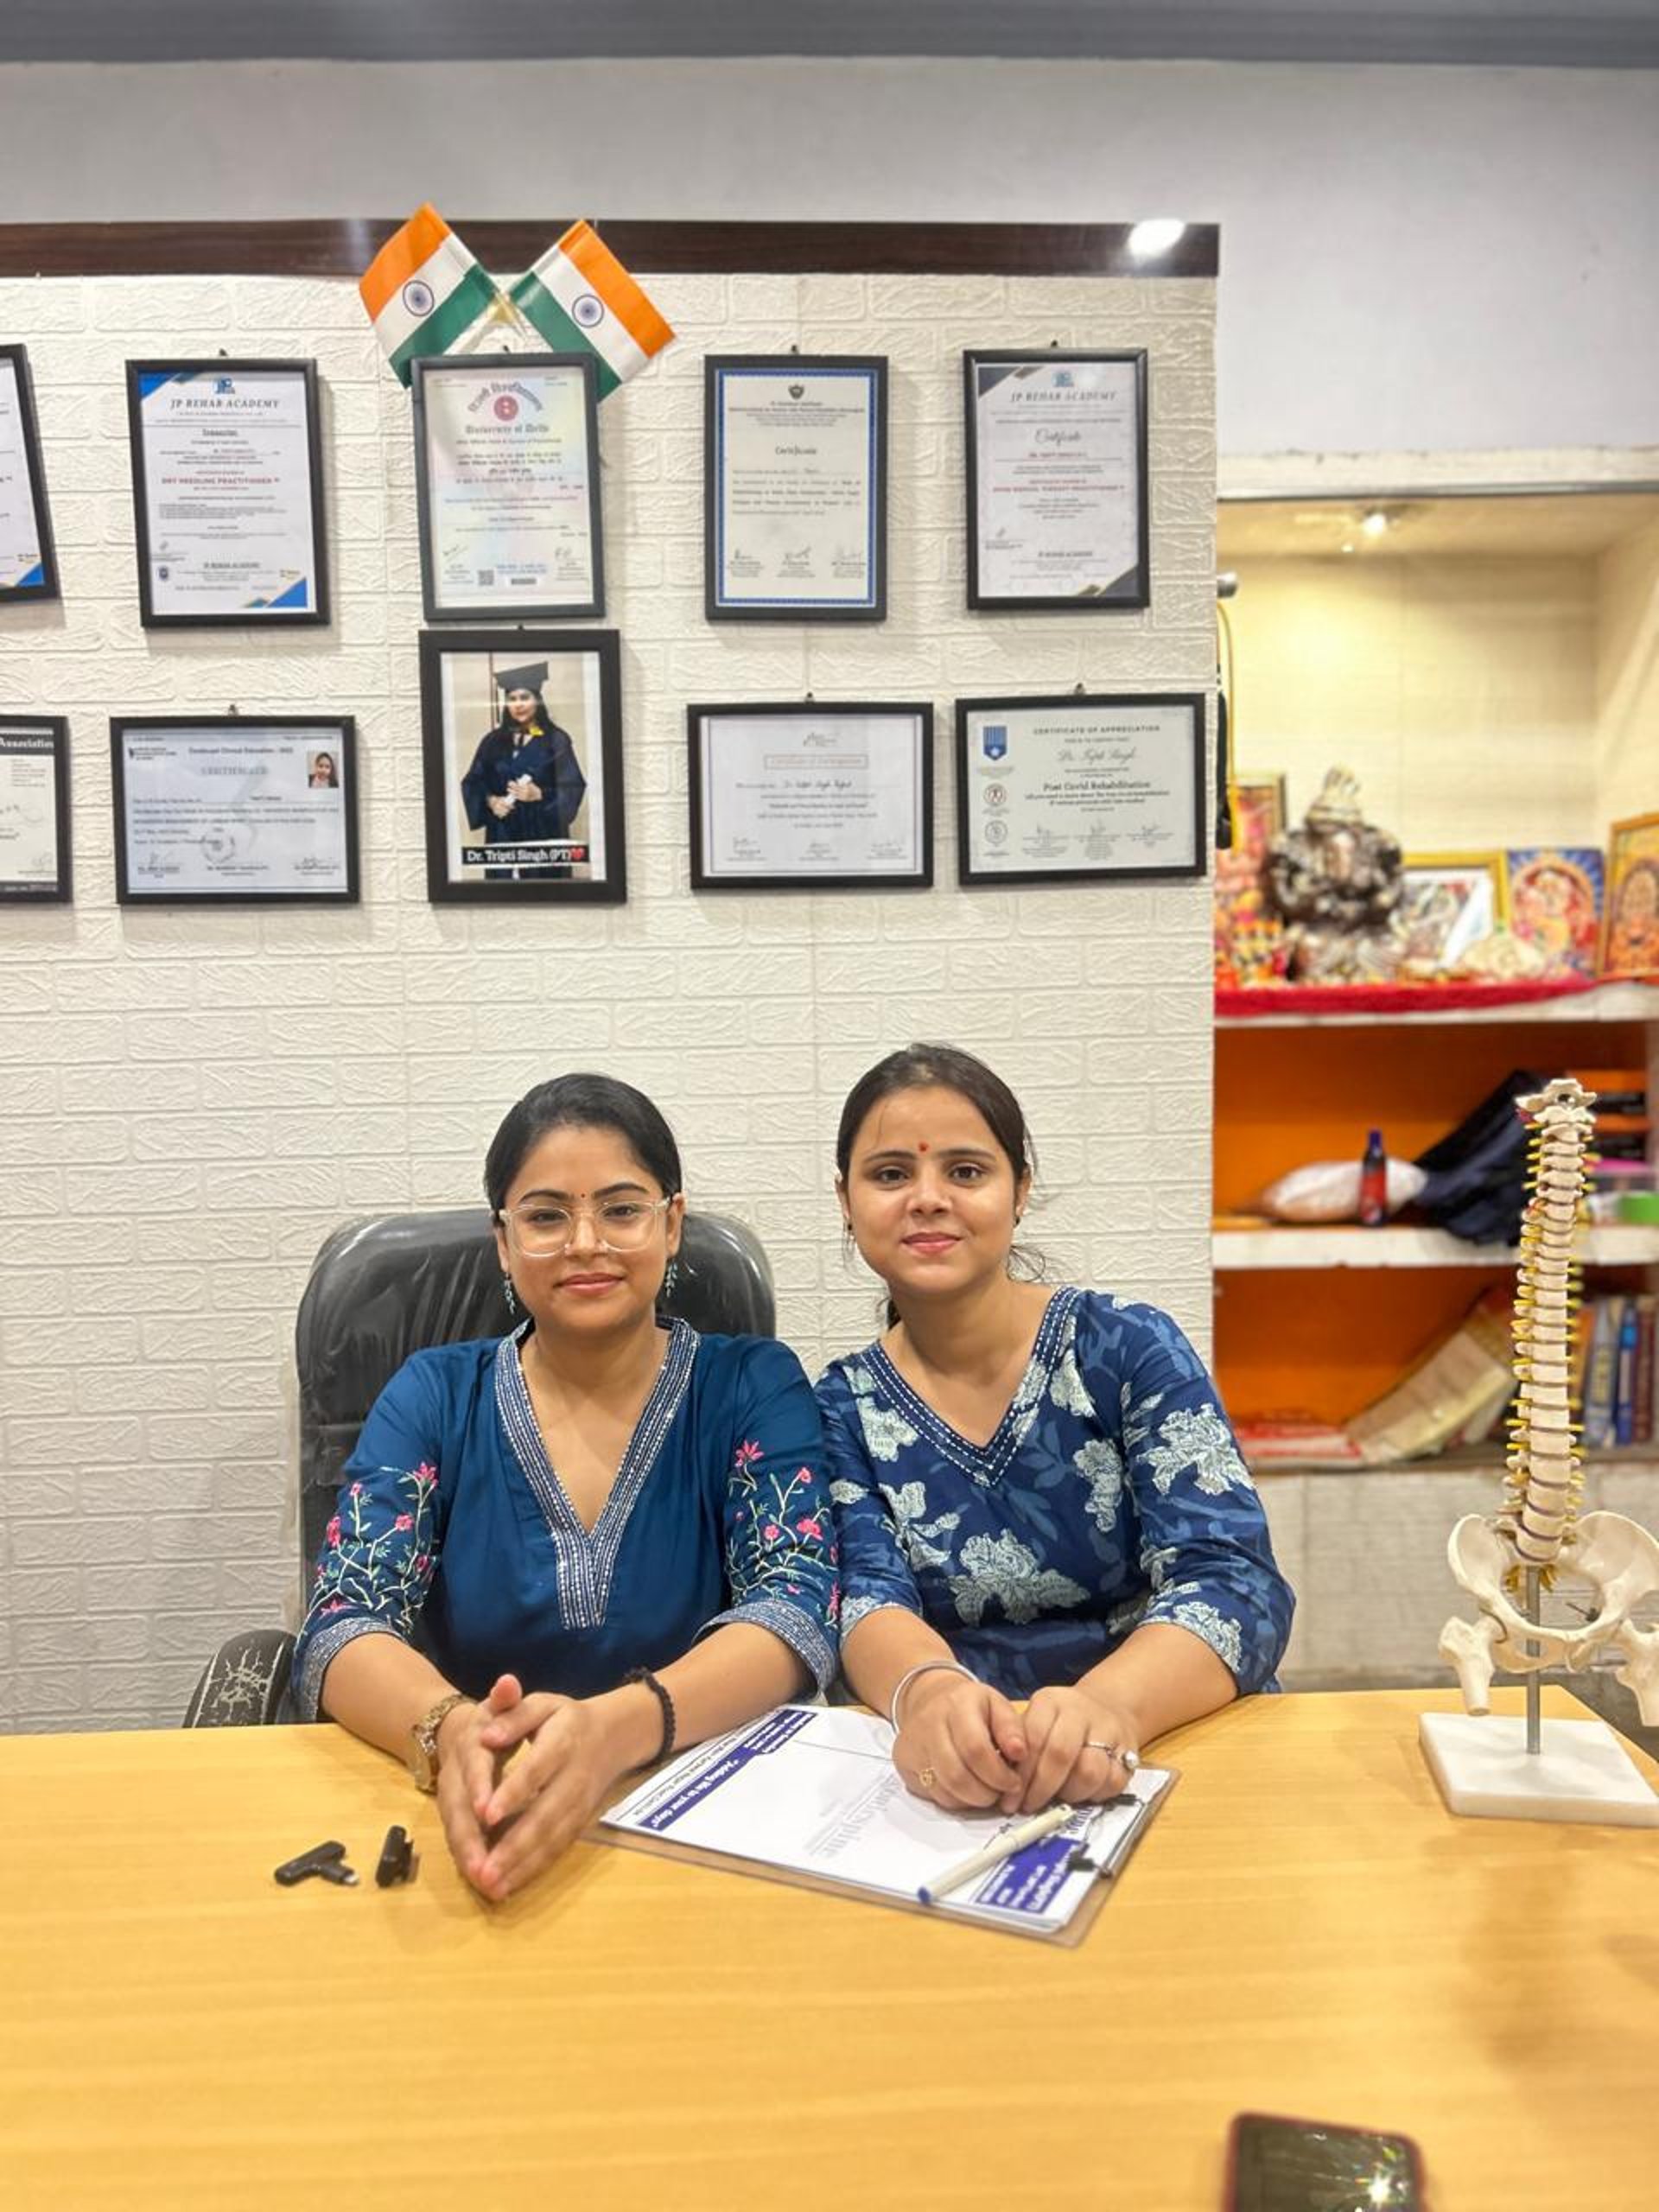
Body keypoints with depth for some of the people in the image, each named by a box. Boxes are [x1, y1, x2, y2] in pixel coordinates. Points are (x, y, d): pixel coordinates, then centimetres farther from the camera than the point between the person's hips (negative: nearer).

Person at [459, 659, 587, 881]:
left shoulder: (556, 740, 0)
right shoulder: (493, 741, 10)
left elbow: (572, 787, -4)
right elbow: (473, 783, 11)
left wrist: (540, 795, -20)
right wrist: (490, 801, -9)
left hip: (543, 834, -3)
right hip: (502, 835, 3)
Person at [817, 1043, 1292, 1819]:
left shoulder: (1131, 1350, -3)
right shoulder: (842, 1406, 4)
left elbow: (1235, 1585, -12)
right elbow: (866, 1599, -9)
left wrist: (1106, 1704, -32)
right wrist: (928, 1692, -32)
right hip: (955, 1789, 2)